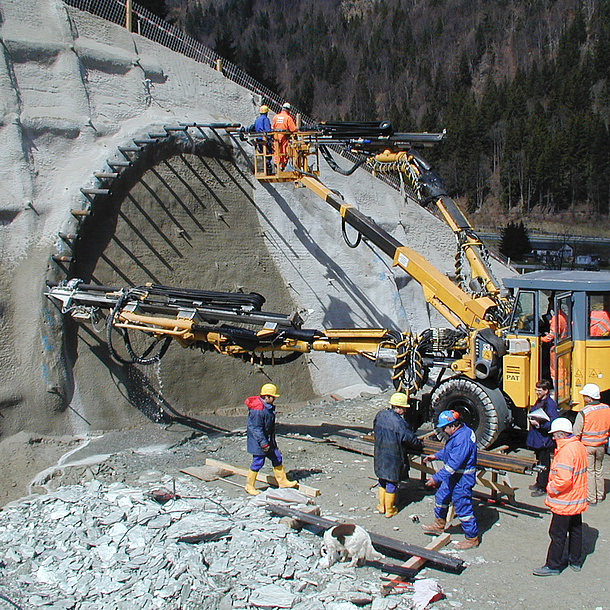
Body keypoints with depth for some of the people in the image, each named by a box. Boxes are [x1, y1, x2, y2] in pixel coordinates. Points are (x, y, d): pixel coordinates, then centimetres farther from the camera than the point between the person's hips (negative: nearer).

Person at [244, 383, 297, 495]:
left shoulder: (269, 407, 8)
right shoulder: (258, 410, -24)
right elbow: (256, 428, -25)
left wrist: (272, 441, 25)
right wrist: (263, 443, -24)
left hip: (268, 440, 10)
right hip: (258, 441, -10)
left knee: (277, 458, 11)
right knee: (258, 462, -2)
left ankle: (283, 482, 22)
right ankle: (249, 486, 13)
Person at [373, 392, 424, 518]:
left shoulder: (380, 415, -3)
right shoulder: (398, 422, -25)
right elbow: (410, 438, -19)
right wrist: (420, 445, 0)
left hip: (380, 455, 7)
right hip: (393, 457, -6)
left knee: (382, 481, 21)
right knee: (391, 483, 8)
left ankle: (382, 506, 33)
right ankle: (389, 510, 21)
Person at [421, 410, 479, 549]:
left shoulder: (462, 439, -31)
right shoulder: (458, 432, 2)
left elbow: (453, 464, -30)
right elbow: (448, 451, 22)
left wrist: (436, 478, -27)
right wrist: (436, 456, 20)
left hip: (461, 480, -11)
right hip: (453, 477, 11)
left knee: (463, 507, 2)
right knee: (441, 497, 23)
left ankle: (472, 538, 18)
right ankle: (439, 525, 41)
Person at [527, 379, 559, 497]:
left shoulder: (550, 404, -19)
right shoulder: (539, 401, 9)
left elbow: (553, 423, -24)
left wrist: (539, 424, -28)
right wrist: (532, 419, 9)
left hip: (545, 439, -9)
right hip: (537, 438, 9)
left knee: (544, 463, 1)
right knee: (539, 461, 20)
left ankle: (543, 487, 10)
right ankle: (539, 482, 33)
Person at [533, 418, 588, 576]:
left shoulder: (566, 451, -26)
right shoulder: (579, 446, 4)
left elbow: (564, 480, -32)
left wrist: (551, 489, -15)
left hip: (564, 503, -10)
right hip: (578, 500, 10)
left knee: (558, 534, 2)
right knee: (575, 530, 20)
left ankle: (553, 566, 12)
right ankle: (575, 561, 34)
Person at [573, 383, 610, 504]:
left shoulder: (584, 412, -22)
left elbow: (576, 432, -16)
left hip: (587, 446, -5)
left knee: (589, 471, 6)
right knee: (599, 470, 20)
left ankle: (591, 498, 13)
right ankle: (600, 495, 31)